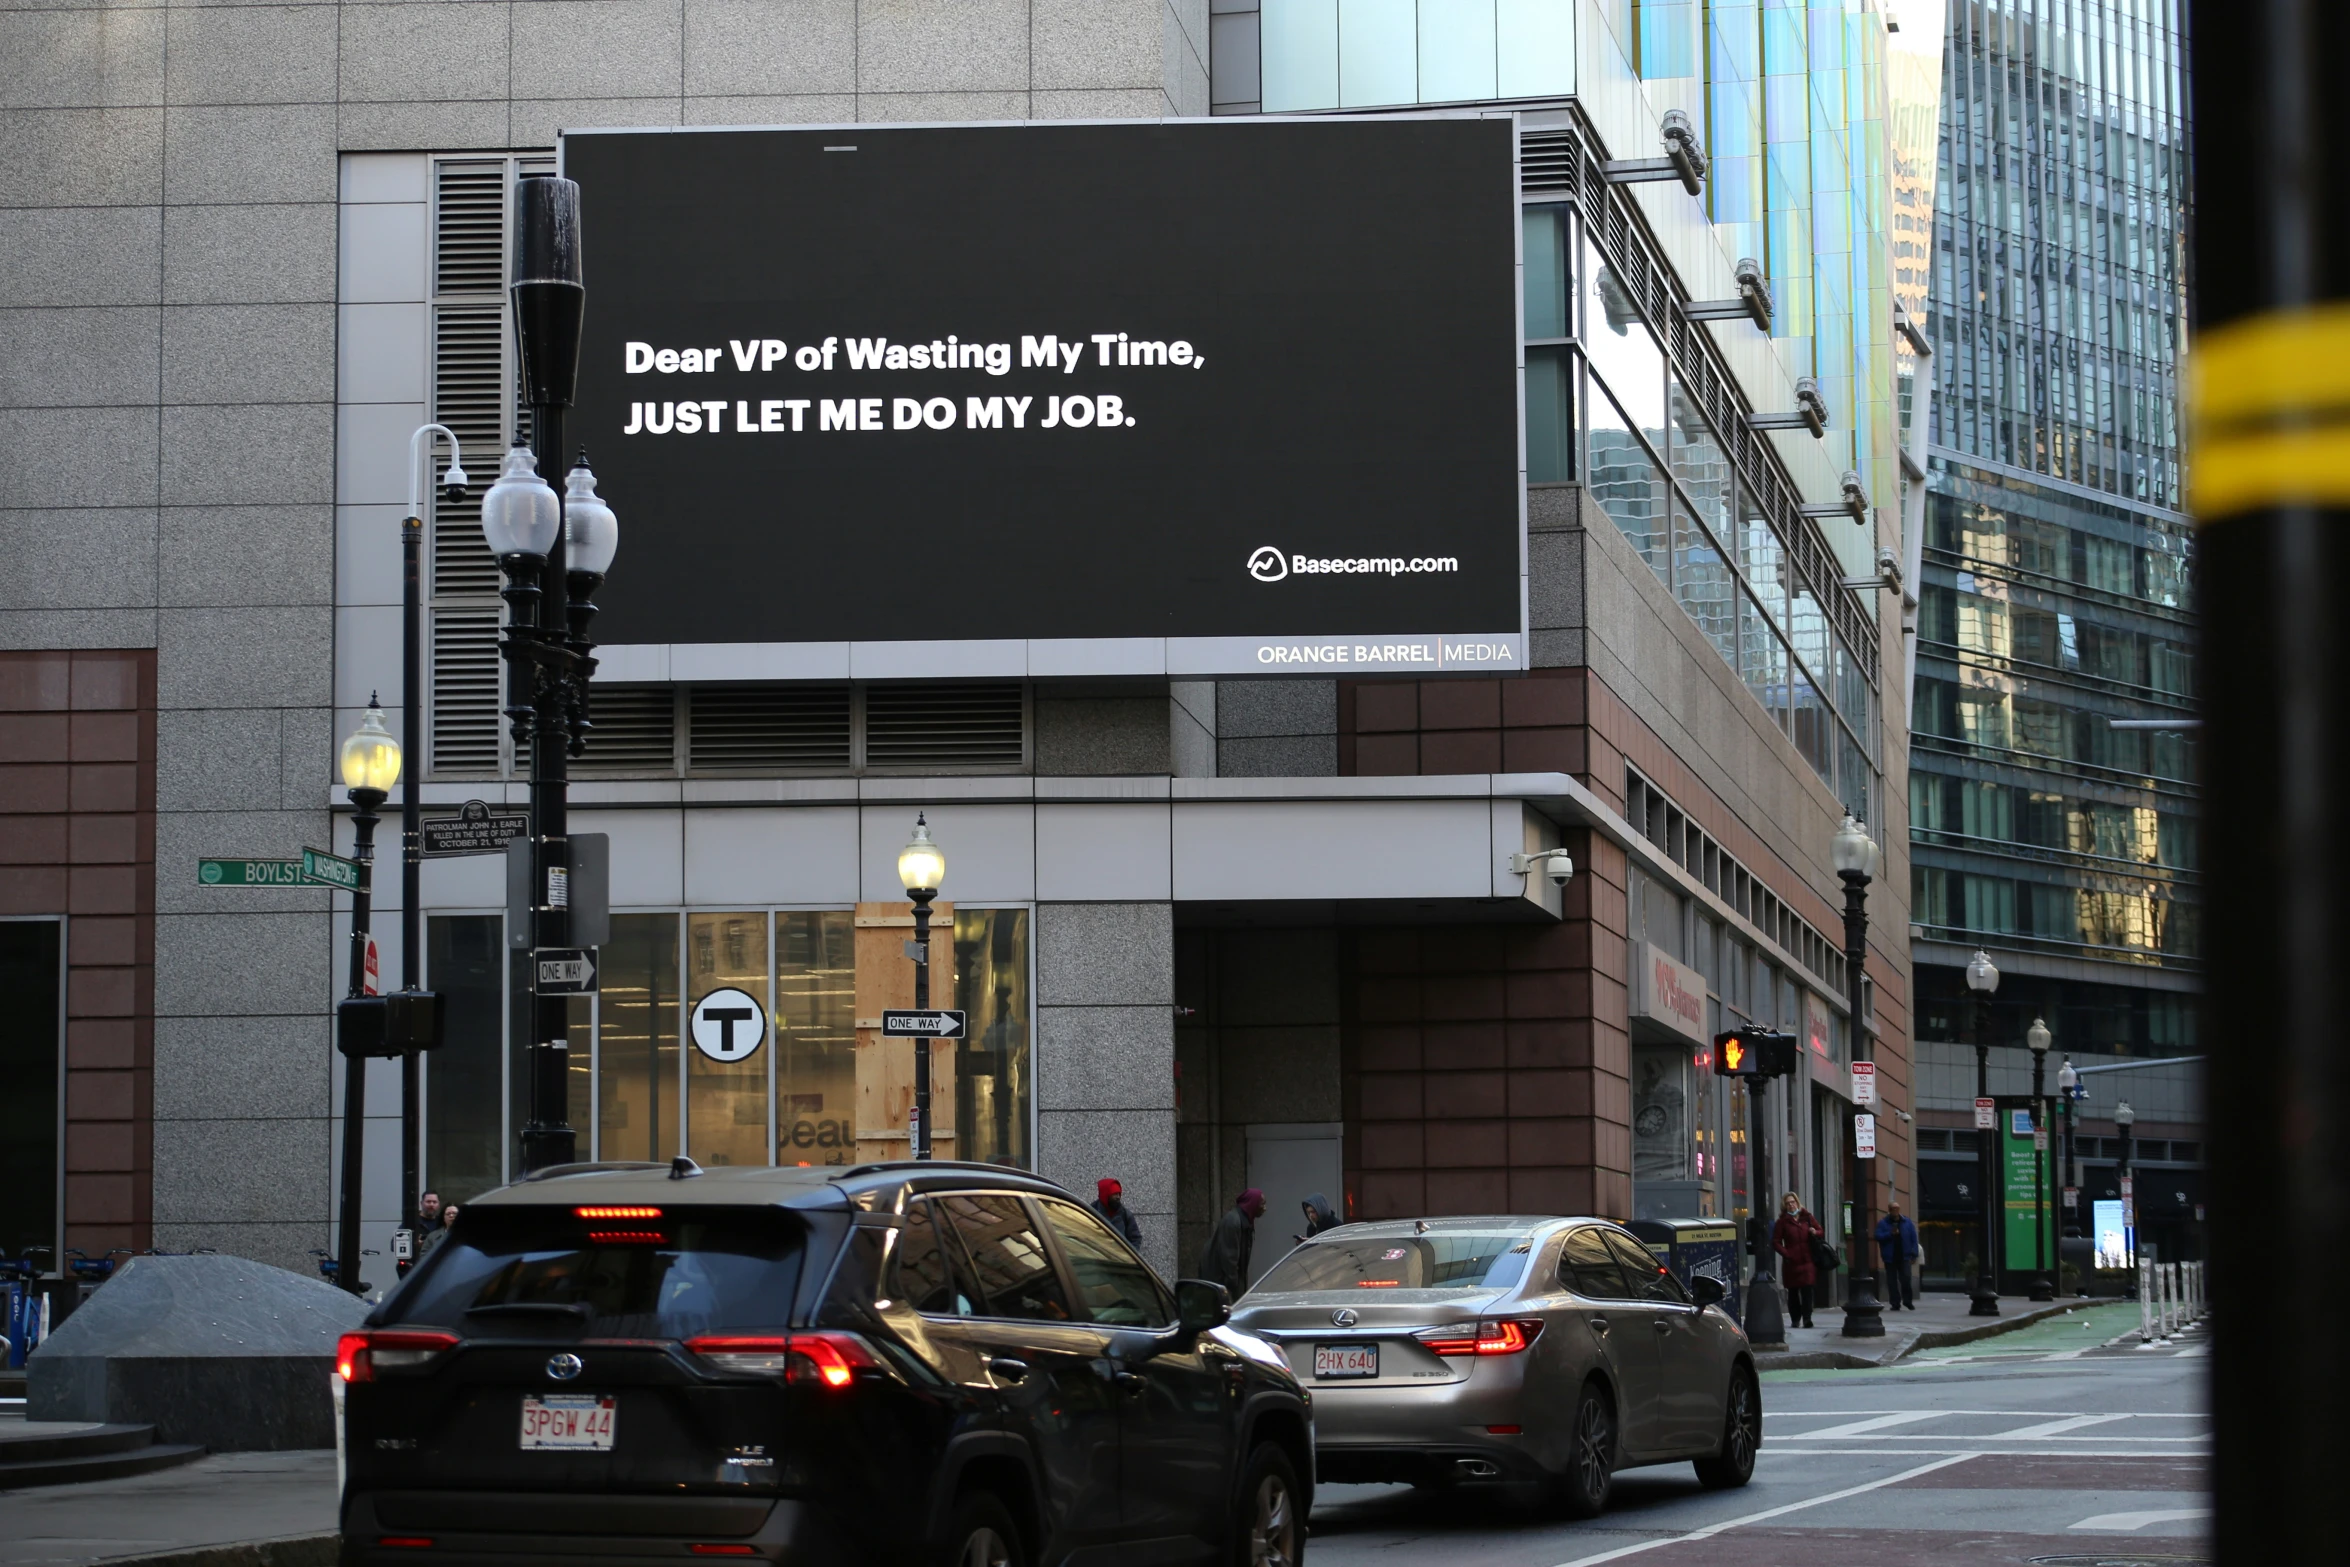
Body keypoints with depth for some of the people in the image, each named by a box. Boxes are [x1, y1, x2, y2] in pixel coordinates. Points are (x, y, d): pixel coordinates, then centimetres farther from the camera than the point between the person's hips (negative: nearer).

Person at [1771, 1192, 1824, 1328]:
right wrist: (1786, 1253, -12)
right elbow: (1776, 1242, 1)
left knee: (1807, 1290, -8)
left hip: (1807, 1261, 0)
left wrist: (1815, 1232, -5)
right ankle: (1795, 1319, 14)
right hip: (1791, 1262, 0)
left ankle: (1807, 1318, -8)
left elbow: (1821, 1230, 18)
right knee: (1793, 1292, 5)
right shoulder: (1783, 1221, 3)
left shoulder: (1807, 1217, 9)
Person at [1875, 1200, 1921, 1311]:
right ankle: (1895, 1303, 8)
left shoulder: (1907, 1222, 7)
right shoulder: (1882, 1223, 4)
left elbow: (1913, 1238, 5)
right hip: (1890, 1257, 0)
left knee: (1906, 1279, -9)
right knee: (1892, 1281, 2)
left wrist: (1914, 1254, -2)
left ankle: (1908, 1300, 6)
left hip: (1904, 1256, 0)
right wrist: (1890, 1234, -18)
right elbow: (1878, 1237, -5)